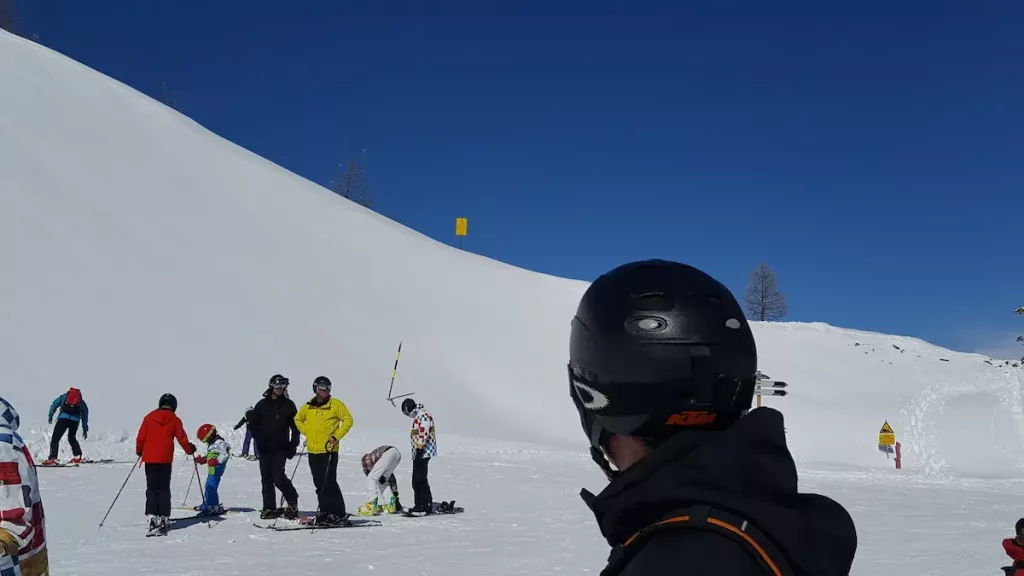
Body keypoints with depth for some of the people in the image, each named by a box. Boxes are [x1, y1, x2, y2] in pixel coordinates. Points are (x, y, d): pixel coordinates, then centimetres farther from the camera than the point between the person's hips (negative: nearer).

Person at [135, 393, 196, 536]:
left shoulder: (149, 417, 5)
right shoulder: (175, 420, 0)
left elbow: (140, 437, 5)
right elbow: (182, 438, 1)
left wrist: (139, 451, 23)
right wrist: (190, 450, 19)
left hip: (149, 458, 1)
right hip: (165, 459, -1)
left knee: (151, 489, 5)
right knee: (164, 489, 7)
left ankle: (152, 518, -6)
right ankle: (164, 518, 3)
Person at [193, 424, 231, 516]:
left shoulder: (219, 443, -15)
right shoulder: (211, 444, 18)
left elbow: (225, 455, -24)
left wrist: (216, 461, -34)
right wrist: (202, 459, 20)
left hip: (217, 469, -11)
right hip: (212, 469, 11)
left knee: (211, 487, -14)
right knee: (208, 486, 20)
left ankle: (214, 508, -12)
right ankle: (206, 504, 34)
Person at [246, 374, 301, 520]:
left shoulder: (289, 405, 5)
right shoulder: (262, 404, 7)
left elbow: (295, 426, 7)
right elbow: (253, 423, 11)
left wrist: (293, 445, -1)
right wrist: (258, 438, -3)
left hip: (281, 448, -2)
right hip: (265, 448, 3)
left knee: (278, 476, -13)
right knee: (266, 478, 4)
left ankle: (292, 502, 5)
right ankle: (269, 508, 11)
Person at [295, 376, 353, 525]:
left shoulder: (336, 404, -3)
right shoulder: (307, 407, 10)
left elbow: (348, 419, -4)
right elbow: (298, 420, 26)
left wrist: (336, 436, -11)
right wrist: (307, 432, 12)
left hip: (329, 451, -5)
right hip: (313, 451, 5)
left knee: (329, 483, -9)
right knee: (319, 484, 10)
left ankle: (339, 515, -5)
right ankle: (325, 513, 19)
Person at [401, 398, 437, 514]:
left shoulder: (423, 415, -14)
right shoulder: (419, 416, 19)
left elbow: (423, 434, -22)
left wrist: (419, 450, -23)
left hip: (423, 452, -11)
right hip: (420, 453, 11)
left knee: (420, 480, -9)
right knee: (417, 480, 12)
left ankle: (425, 506, -7)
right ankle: (420, 505, 17)